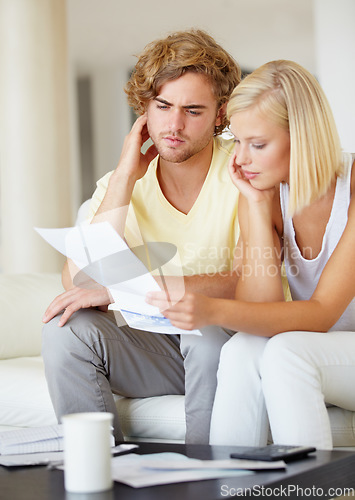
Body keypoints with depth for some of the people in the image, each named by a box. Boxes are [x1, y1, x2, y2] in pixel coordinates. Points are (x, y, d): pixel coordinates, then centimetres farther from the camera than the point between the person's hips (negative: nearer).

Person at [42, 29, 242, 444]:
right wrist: (125, 177, -16)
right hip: (155, 348, 3)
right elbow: (77, 286, -14)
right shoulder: (119, 186, 0)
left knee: (207, 334, -35)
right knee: (67, 327, -21)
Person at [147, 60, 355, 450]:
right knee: (241, 352, -26)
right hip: (312, 353, 4)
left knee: (286, 352, -31)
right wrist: (257, 205, -18)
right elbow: (259, 306, -14)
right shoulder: (262, 192, -4)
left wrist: (215, 311, -39)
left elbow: (322, 313, -26)